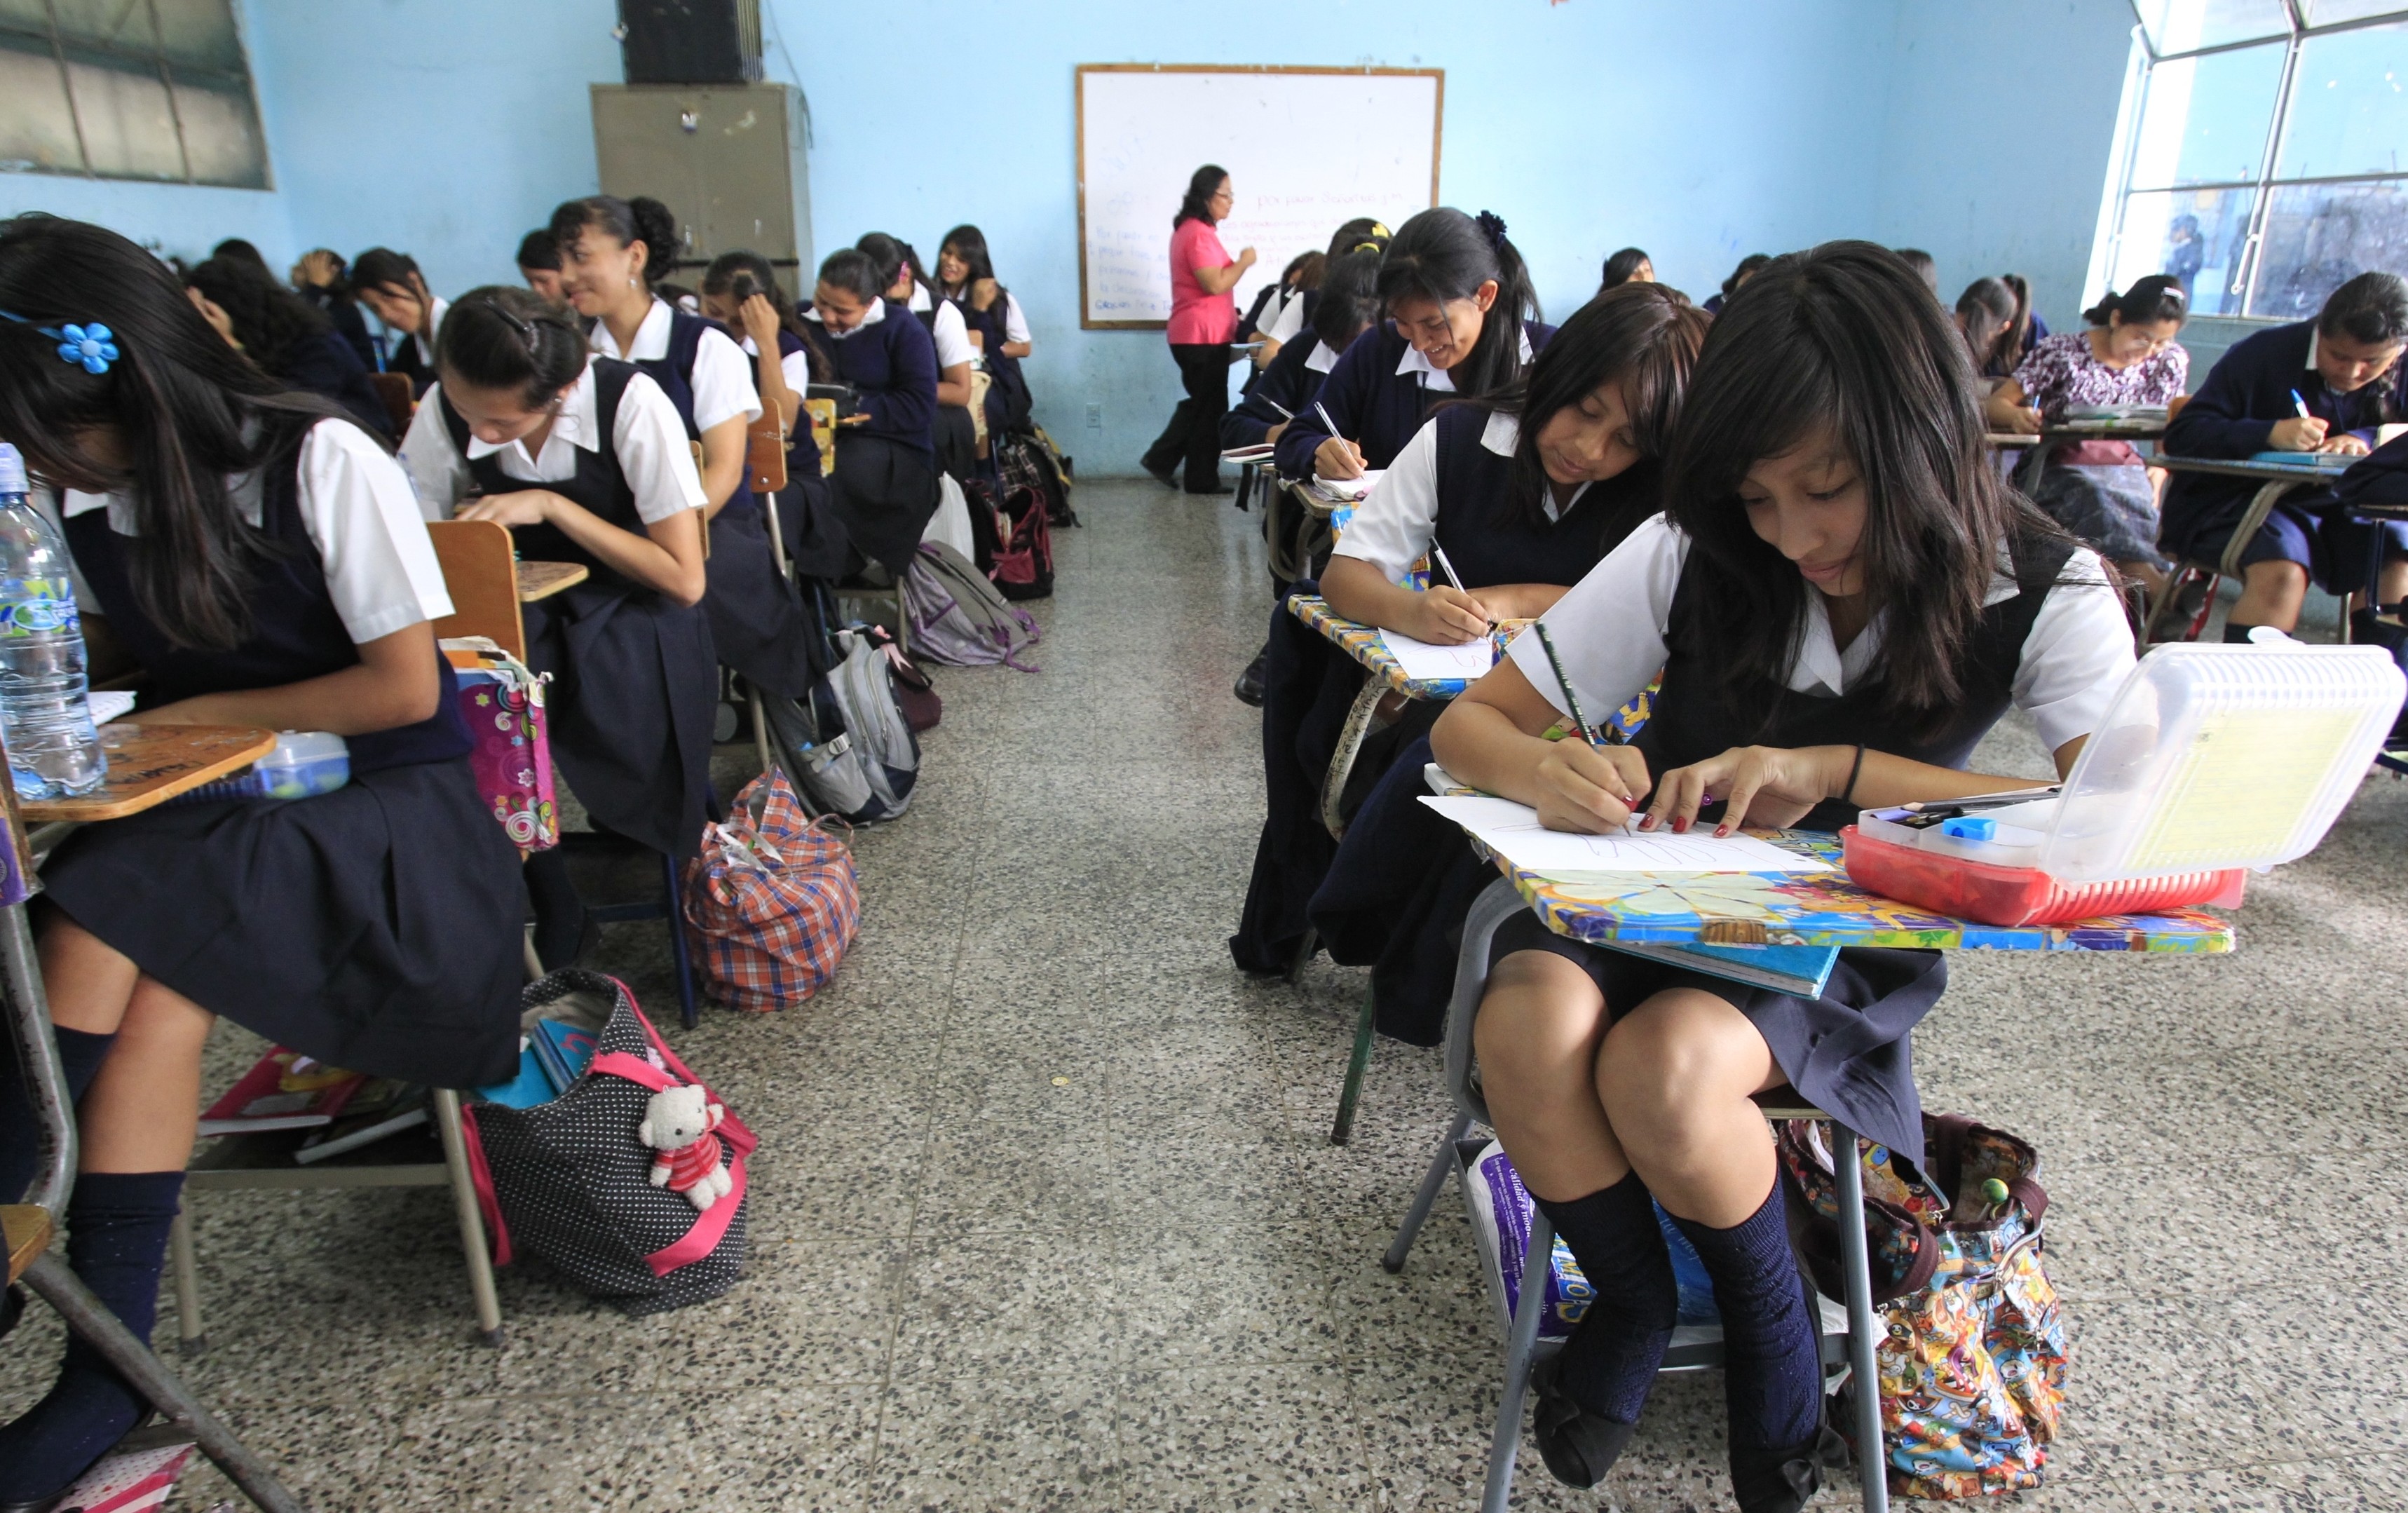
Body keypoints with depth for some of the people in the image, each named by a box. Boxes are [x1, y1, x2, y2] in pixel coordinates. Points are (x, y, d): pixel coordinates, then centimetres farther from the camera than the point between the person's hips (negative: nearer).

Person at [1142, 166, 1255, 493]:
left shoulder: (1188, 229, 16)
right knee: (1210, 408, 0)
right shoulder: (1199, 234, -17)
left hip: (1191, 334, 10)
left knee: (1199, 403, 19)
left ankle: (1161, 460, 19)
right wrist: (1244, 261, -11)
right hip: (1204, 335, -10)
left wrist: (1229, 316, 20)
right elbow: (1215, 284, -25)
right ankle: (1203, 480, 8)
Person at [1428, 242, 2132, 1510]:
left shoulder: (2045, 595, -10)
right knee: (1530, 1021, -32)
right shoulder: (1690, 554, -11)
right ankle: (1633, 1299, 1)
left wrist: (1838, 769, -32)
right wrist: (1546, 771, -34)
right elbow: (1468, 724, -9)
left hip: (1854, 938, -1)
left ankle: (1767, 1313, 3)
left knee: (1667, 1065, -33)